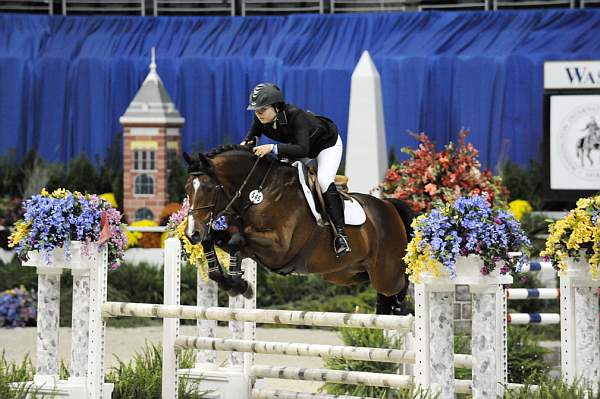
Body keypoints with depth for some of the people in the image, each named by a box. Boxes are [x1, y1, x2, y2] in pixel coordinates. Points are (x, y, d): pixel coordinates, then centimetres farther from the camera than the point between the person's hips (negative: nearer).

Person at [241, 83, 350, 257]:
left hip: (327, 143, -8)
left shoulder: (295, 115, -42)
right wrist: (245, 144, -28)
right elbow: (252, 136, -3)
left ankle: (340, 234, -28)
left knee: (324, 180, -27)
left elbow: (302, 149, -51)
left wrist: (273, 148, -59)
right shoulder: (261, 120, -22)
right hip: (298, 144, 8)